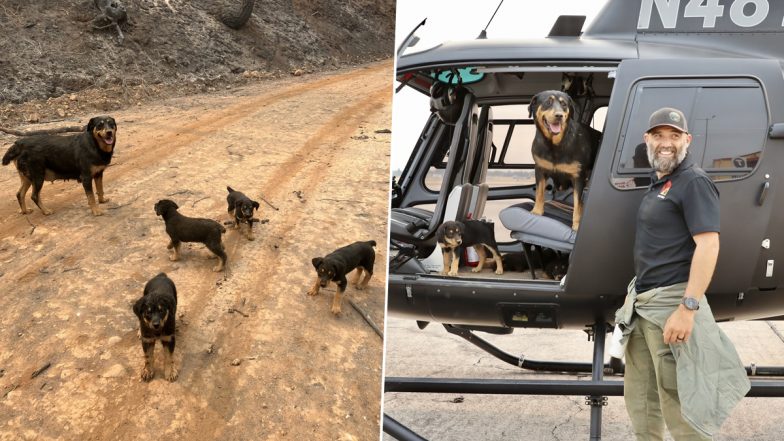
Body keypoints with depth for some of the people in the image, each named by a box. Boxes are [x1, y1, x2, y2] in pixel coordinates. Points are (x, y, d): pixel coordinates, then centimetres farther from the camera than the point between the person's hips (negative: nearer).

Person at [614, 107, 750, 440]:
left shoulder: (693, 182, -12)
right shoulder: (657, 183, 16)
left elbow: (708, 245, -21)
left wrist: (688, 307, -28)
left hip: (671, 303, -9)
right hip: (643, 301, 10)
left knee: (678, 403, -4)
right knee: (640, 399, 18)